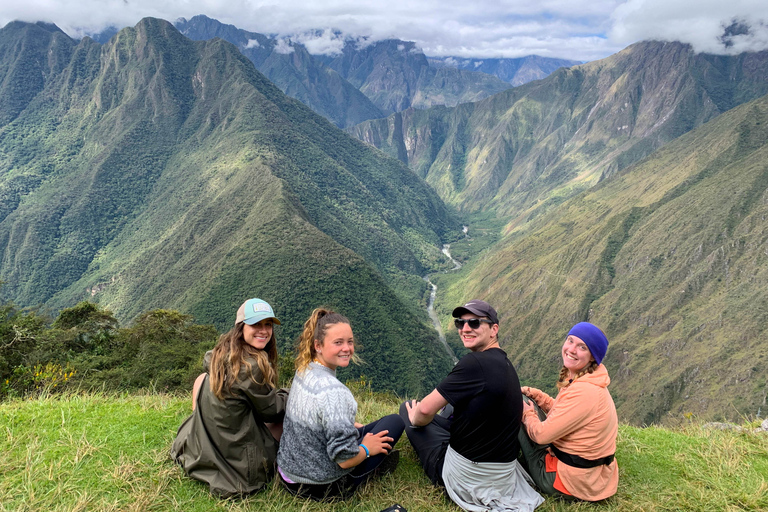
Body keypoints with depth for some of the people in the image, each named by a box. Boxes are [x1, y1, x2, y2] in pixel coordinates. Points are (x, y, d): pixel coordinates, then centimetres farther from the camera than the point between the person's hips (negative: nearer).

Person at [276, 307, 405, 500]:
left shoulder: (303, 371, -4)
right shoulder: (333, 391, -31)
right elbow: (345, 459, -29)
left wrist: (350, 425, 17)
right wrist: (366, 449, -10)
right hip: (321, 487, -8)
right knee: (395, 421, 3)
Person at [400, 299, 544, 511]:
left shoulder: (475, 362, -23)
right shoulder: (504, 363, 5)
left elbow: (426, 409, -22)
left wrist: (415, 418, 2)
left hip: (466, 475, -9)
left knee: (408, 407, 8)